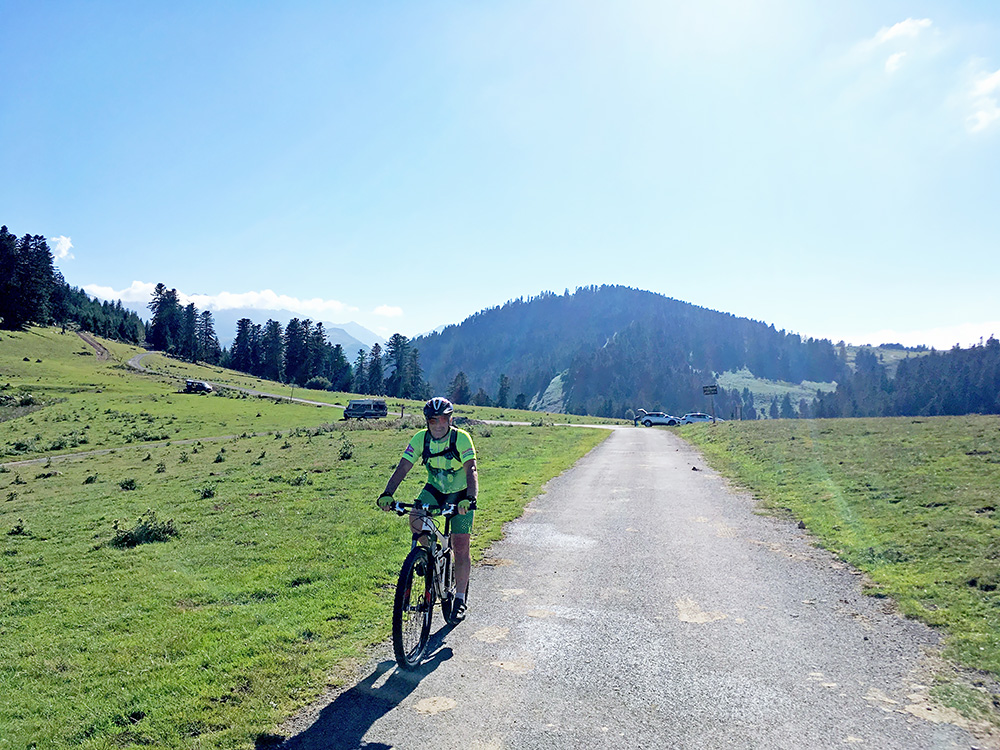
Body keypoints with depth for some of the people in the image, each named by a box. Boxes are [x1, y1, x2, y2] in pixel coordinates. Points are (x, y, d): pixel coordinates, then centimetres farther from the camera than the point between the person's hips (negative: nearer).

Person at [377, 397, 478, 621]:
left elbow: (471, 470, -34)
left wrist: (470, 498, -51)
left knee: (460, 547, -7)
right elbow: (402, 468, -22)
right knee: (415, 519, -26)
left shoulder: (461, 438, -25)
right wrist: (387, 494, -37)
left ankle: (460, 599, 9)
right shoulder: (420, 439, -17)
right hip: (434, 489, 3)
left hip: (460, 494, -3)